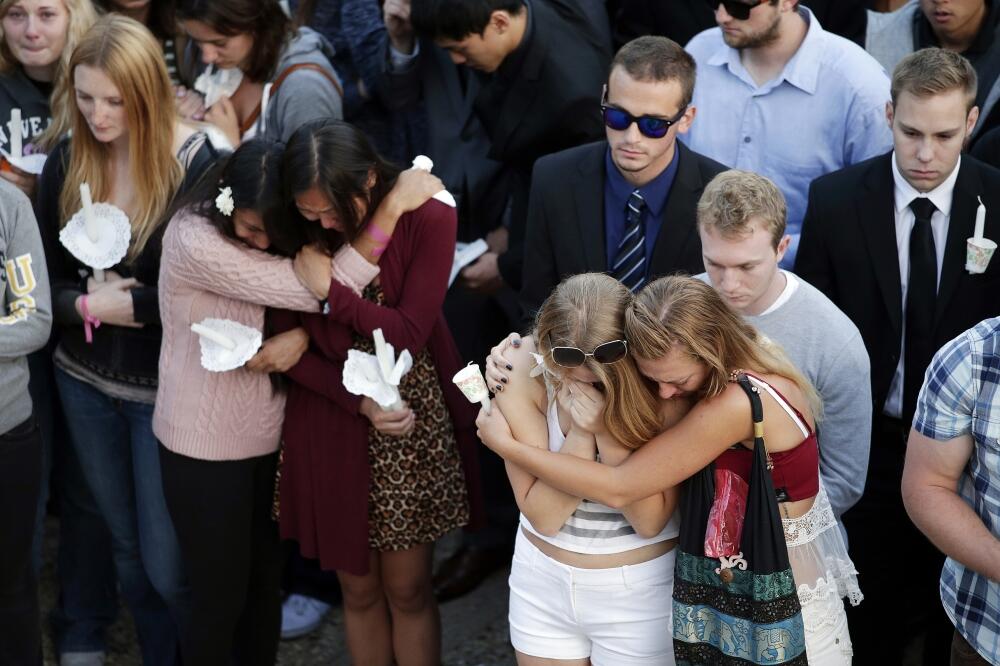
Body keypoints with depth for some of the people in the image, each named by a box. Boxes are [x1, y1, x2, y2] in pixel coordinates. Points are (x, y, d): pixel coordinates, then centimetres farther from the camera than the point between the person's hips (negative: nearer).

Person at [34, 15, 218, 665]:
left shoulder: (195, 162, -16)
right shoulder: (66, 161, -3)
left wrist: (122, 302, -17)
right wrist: (90, 304, -15)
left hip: (166, 388, -4)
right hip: (84, 381, 5)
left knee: (169, 568, -1)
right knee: (126, 548, 18)